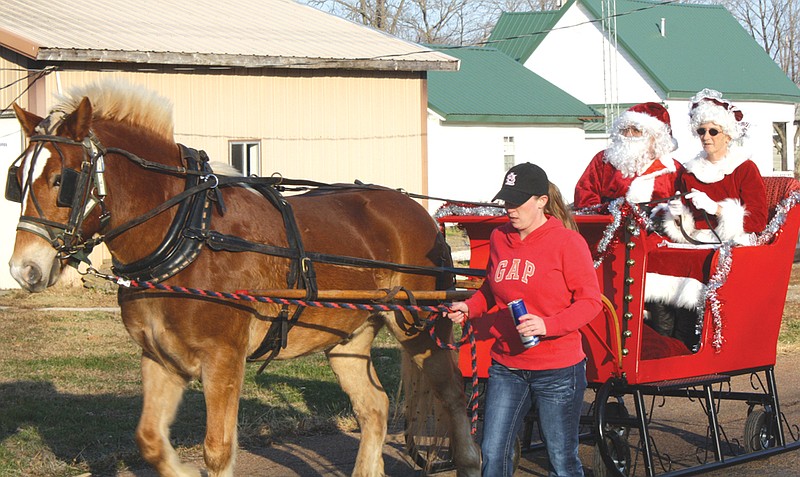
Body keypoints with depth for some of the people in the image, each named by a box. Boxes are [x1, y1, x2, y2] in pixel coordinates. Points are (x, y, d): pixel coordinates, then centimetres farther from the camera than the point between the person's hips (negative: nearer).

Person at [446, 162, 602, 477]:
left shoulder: (568, 242, -11)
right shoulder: (499, 238, 5)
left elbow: (591, 301, -12)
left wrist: (547, 325, -26)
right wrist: (469, 308, -1)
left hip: (556, 370, -5)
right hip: (506, 366, 5)